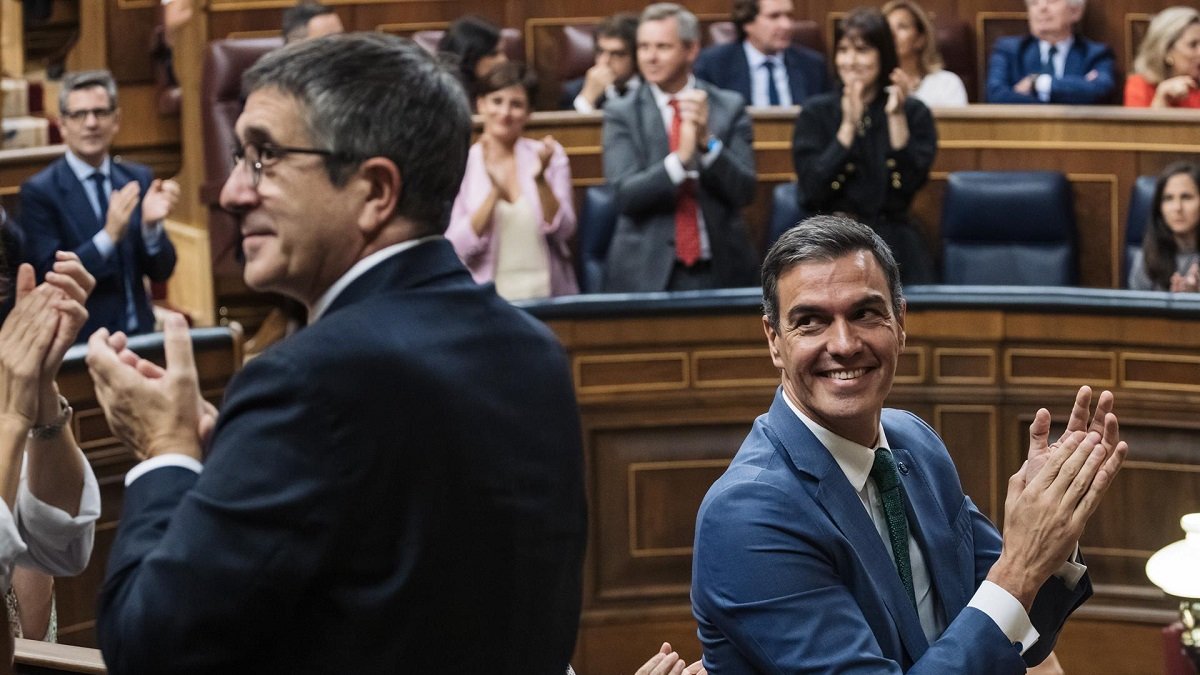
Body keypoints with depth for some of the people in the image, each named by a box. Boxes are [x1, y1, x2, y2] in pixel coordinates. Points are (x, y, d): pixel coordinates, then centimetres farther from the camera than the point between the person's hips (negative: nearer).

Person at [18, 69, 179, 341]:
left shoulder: (139, 178, 6)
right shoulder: (39, 191, -5)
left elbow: (161, 271, 5)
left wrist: (151, 224, -13)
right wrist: (109, 235, -21)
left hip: (140, 333, 3)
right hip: (79, 340, -3)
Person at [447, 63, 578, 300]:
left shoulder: (551, 155, 8)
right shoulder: (460, 163, 3)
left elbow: (562, 231, 0)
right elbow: (457, 248, -4)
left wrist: (540, 180, -15)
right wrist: (495, 193, -16)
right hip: (487, 296, -1)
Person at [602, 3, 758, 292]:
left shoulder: (730, 107, 4)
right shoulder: (621, 115, 2)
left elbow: (744, 191, -3)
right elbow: (624, 195, -11)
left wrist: (708, 142, -18)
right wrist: (680, 158, -24)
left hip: (720, 271, 1)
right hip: (646, 275, -1)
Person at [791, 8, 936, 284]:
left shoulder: (914, 112, 5)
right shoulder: (816, 112, 4)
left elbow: (910, 183, -8)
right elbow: (811, 191, -8)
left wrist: (896, 117, -14)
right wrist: (848, 126, -14)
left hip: (893, 241, 1)